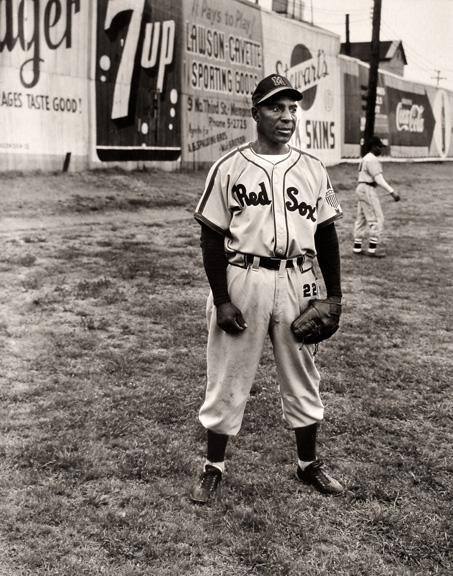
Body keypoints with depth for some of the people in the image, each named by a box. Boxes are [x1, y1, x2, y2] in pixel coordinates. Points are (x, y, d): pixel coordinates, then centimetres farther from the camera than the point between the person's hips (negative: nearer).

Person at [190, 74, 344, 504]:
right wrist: (221, 300, -11)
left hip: (297, 282, 3)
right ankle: (214, 468, 23)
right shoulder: (229, 168, -4)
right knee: (228, 377, 6)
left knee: (302, 376, 14)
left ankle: (309, 464, 32)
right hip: (242, 279, -3)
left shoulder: (312, 169, 7)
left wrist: (334, 294, 6)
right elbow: (212, 238, -4)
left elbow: (325, 234, 11)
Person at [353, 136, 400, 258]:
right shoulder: (372, 160, -15)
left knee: (361, 219, 13)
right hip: (368, 189, -11)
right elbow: (379, 179, -23)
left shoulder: (365, 158, 17)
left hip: (360, 188, 11)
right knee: (377, 219, -7)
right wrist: (392, 192, -29)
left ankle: (357, 248, 16)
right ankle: (372, 249, -7)